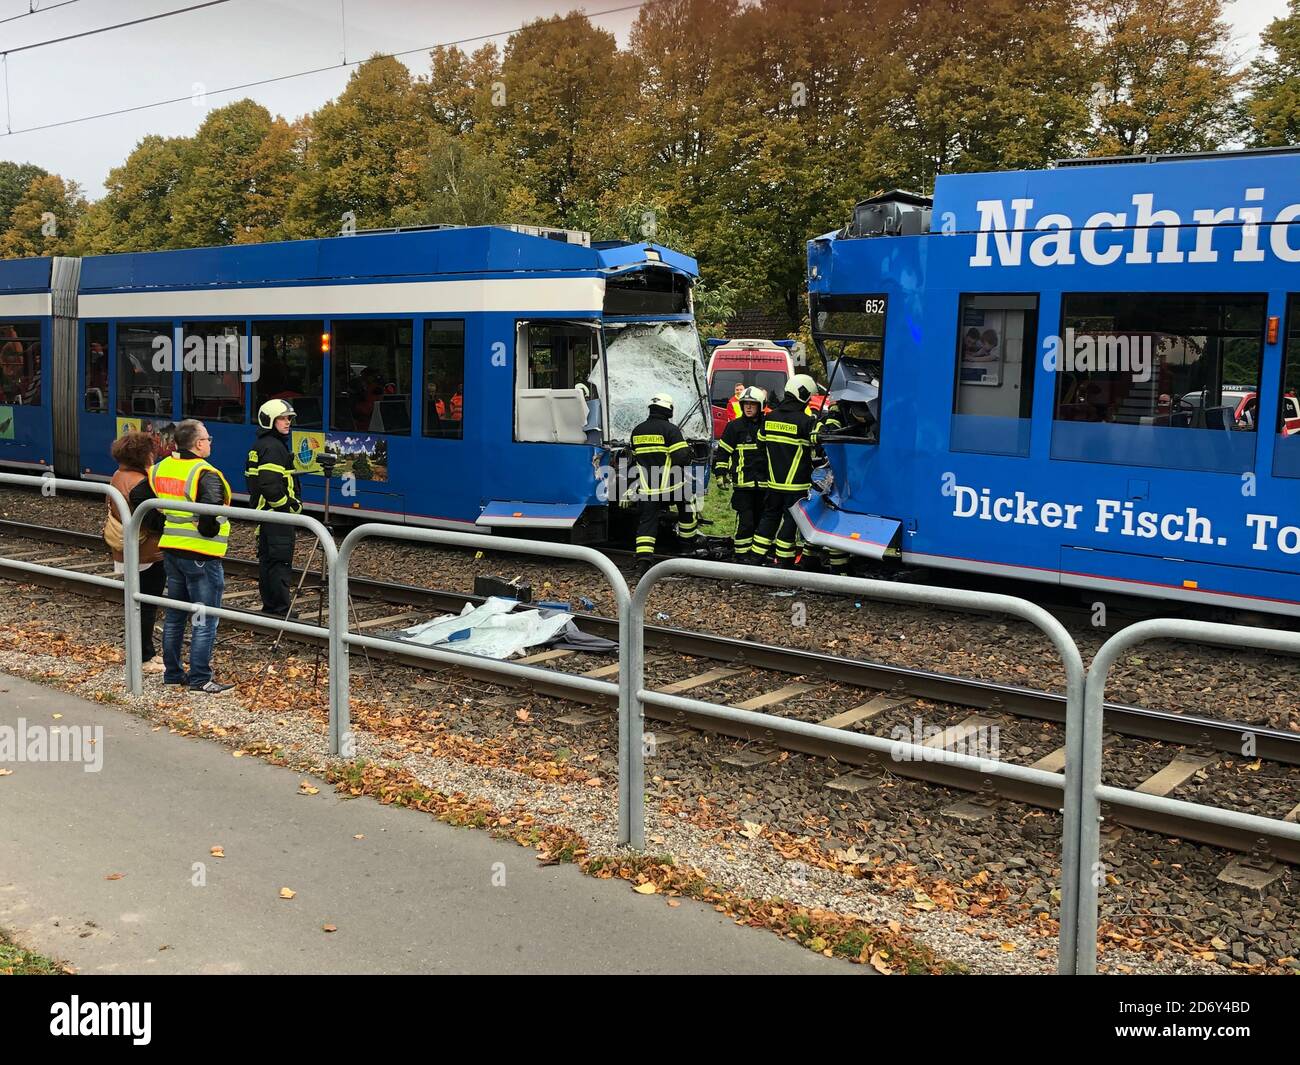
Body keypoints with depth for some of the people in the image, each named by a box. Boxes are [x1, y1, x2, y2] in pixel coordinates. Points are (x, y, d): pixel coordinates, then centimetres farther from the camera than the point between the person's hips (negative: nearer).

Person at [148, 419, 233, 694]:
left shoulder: (161, 468, 8)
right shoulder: (205, 474, -16)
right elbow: (211, 515, -27)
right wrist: (210, 532, -9)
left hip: (171, 550, 8)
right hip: (200, 555, -8)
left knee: (174, 616, 18)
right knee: (205, 620, 0)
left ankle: (172, 672, 26)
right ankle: (199, 679, 2)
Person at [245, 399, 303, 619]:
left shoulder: (260, 445, 16)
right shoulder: (273, 447, -17)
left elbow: (251, 479, 22)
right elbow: (270, 484, -27)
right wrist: (288, 505, -16)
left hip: (263, 511, 11)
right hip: (277, 514, -11)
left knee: (267, 558, 14)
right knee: (280, 560, -7)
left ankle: (270, 605, 22)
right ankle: (282, 609, -5)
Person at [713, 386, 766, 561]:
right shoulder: (734, 426, 0)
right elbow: (722, 451, 3)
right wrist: (720, 473, -4)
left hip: (763, 483, 4)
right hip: (742, 482, -4)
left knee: (760, 519, 9)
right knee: (745, 520, -9)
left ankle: (756, 553, 20)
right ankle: (741, 554, 0)